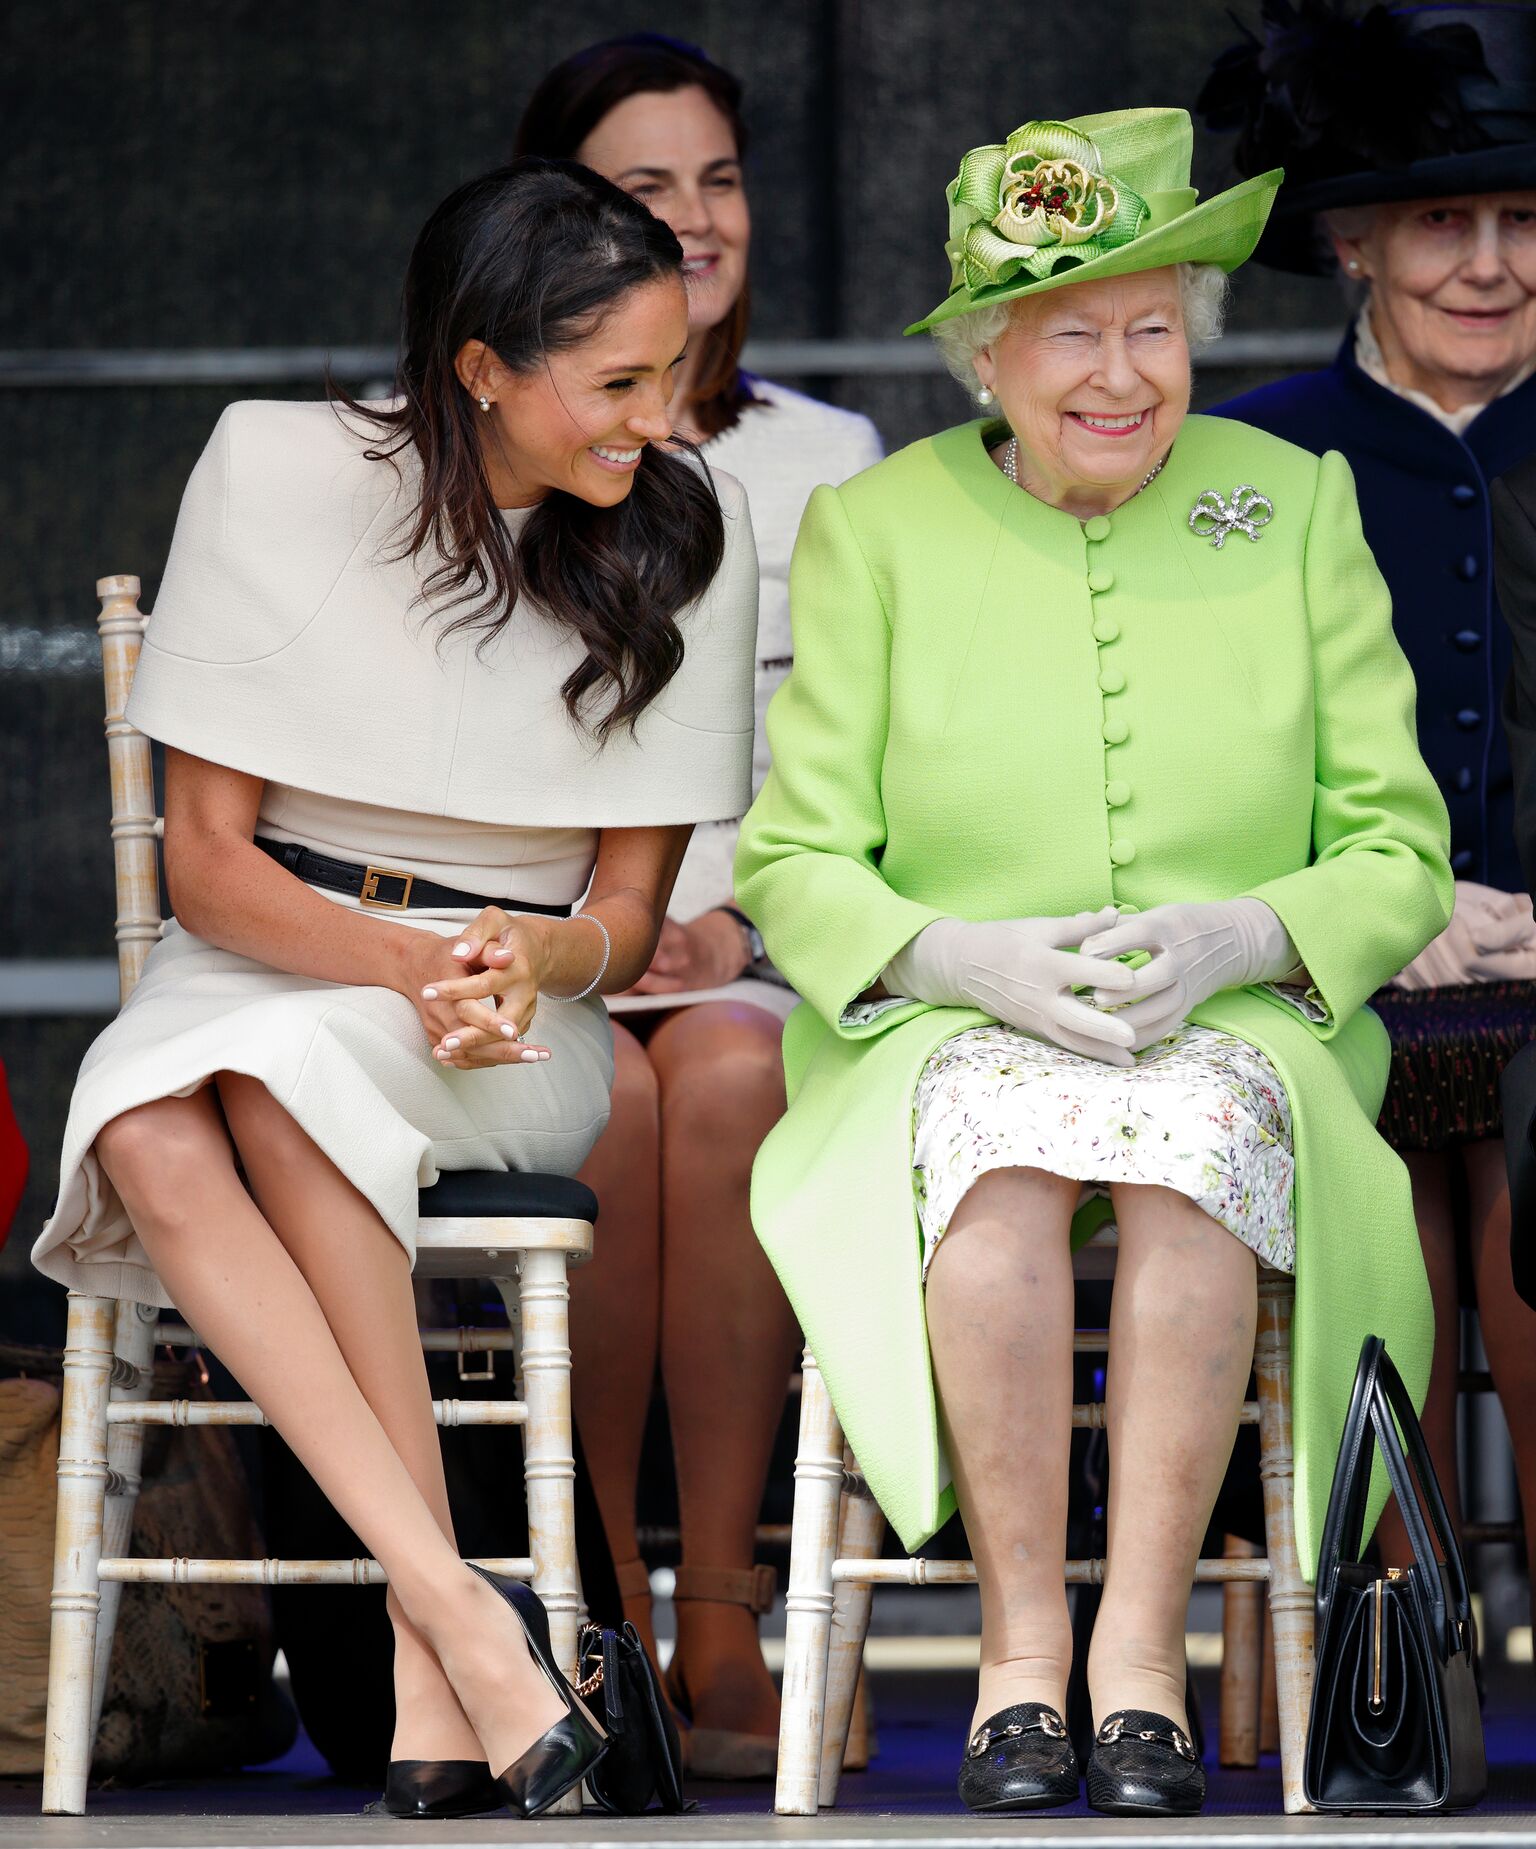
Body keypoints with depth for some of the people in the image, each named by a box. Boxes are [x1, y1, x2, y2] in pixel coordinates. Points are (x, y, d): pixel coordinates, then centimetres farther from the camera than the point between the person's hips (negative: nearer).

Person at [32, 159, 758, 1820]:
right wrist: (412, 965, -24)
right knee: (152, 1140, -36)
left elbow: (628, 912, 2)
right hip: (269, 952, 1)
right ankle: (464, 1617, -41)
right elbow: (209, 863, -5)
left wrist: (525, 964, -22)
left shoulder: (682, 533, -2)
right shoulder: (278, 470, -6)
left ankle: (432, 1676, -38)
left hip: (531, 1004, -1)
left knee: (290, 1075, -36)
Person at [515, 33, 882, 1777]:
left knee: (729, 1076, -35)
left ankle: (719, 1619, -33)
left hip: (761, 952, 1)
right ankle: (596, 1614, -28)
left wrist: (749, 916, -7)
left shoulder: (830, 459, 16)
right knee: (610, 1093, -36)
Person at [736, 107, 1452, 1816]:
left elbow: (1397, 857, 5)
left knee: (1195, 1133, -36)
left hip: (1239, 1033, 0)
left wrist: (1228, 939, -16)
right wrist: (974, 958, -17)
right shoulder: (875, 533, 4)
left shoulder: (1295, 508, 6)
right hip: (945, 1037, 0)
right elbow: (795, 868, 2)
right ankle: (1020, 1642, -30)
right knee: (1004, 1144, -36)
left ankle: (1144, 1650, -32)